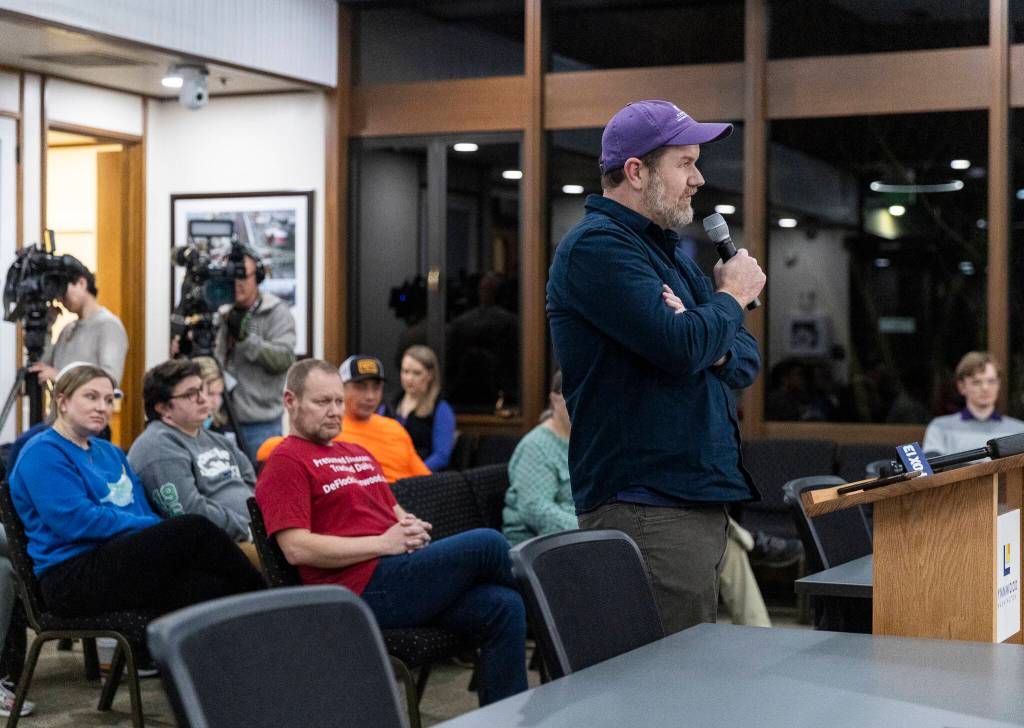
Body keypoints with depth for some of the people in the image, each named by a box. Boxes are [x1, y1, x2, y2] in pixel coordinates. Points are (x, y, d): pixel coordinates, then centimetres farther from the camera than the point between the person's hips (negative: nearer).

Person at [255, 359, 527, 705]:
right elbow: (297, 549, -14)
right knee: (486, 544, -18)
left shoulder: (357, 453, 26)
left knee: (503, 606, -13)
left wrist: (413, 528, 5)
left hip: (403, 574, 9)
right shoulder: (285, 462, -2)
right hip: (363, 589, -9)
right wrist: (383, 543, -13)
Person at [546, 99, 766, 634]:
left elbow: (745, 361, 18)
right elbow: (682, 348, -23)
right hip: (646, 505, -10)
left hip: (701, 498, 10)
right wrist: (732, 296, -3)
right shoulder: (597, 245, -11)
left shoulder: (668, 250, 20)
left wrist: (709, 348, -7)